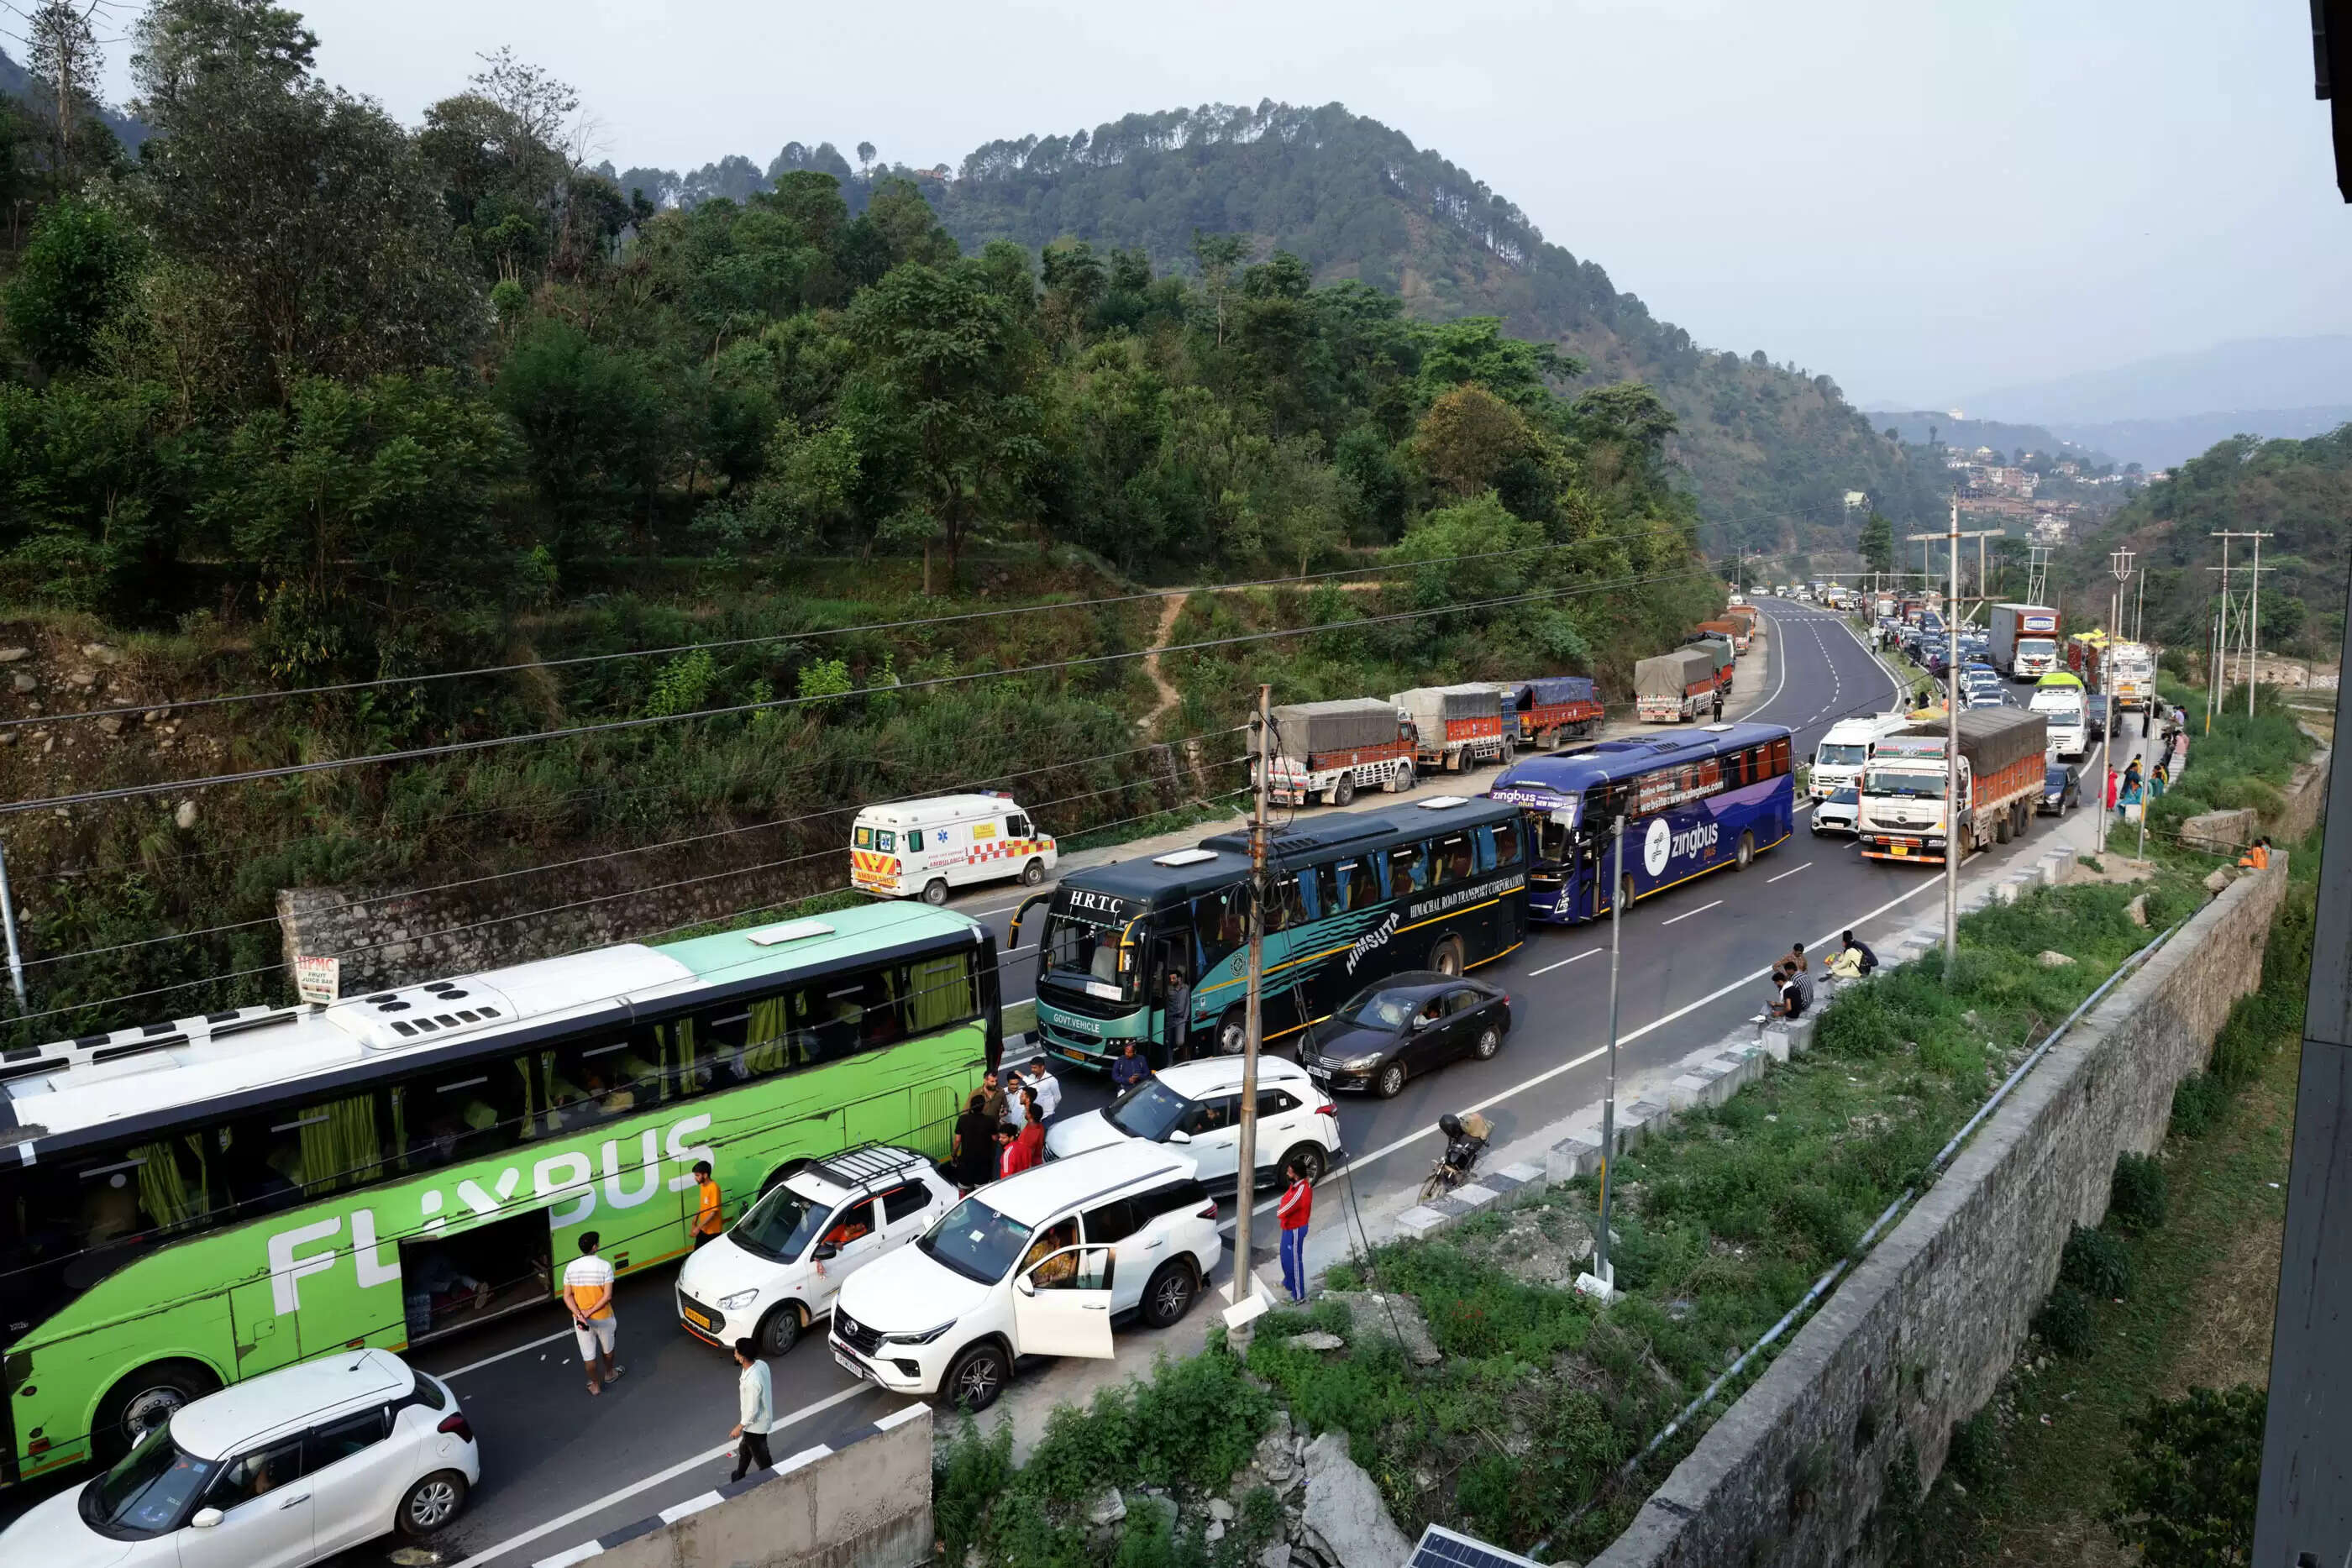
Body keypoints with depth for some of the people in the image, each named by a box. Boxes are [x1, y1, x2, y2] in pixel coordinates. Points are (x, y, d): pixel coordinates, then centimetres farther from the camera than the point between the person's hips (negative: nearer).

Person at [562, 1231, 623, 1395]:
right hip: (603, 1317, -2)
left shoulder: (571, 1267, -7)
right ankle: (609, 1374, 46)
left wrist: (578, 1314, -16)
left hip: (580, 1320, 2)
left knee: (588, 1354, 17)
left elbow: (567, 1296, -9)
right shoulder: (604, 1266, -18)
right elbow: (607, 1296, -22)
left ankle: (595, 1385, 31)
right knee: (607, 1348, 25)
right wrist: (590, 1312, -17)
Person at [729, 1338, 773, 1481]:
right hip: (761, 1417, 8)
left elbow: (752, 1411, -28)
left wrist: (739, 1427, -12)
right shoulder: (761, 1364, -12)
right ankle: (740, 1476, 53)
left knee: (760, 1456, 18)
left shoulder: (752, 1381, -39)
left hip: (756, 1424, -8)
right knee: (744, 1448, 30)